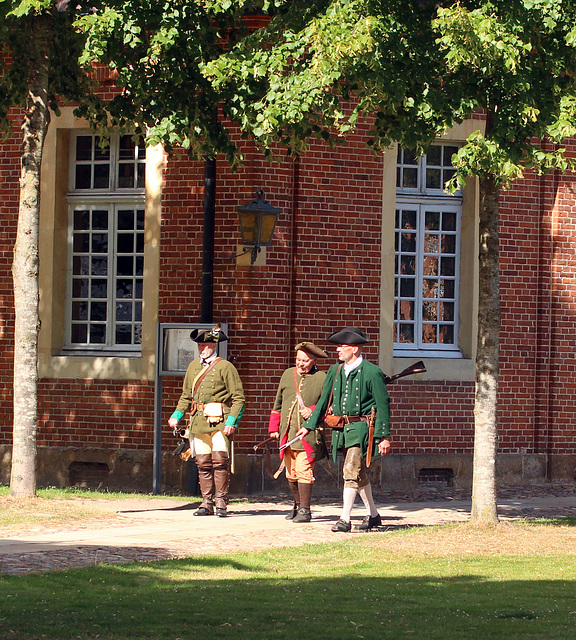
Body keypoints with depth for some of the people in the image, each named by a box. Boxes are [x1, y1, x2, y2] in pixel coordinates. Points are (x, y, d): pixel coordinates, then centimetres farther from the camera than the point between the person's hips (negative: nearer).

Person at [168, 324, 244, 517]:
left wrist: (231, 421, -15)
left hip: (220, 422, -5)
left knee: (220, 460, -11)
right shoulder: (193, 366, 16)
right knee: (203, 463, 4)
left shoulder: (225, 367, -1)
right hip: (198, 421, 5)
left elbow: (238, 398, -4)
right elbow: (186, 396, 23)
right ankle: (207, 503, 8)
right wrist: (176, 415, 8)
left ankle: (221, 502, -6)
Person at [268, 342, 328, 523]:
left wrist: (313, 411, -15)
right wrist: (274, 428, 20)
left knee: (304, 471, -13)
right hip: (287, 433, 5)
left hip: (309, 435, -5)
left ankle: (305, 510, -9)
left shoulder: (322, 378, 1)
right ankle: (298, 505, 27)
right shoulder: (288, 375, 15)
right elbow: (278, 403, 23)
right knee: (291, 473, 10)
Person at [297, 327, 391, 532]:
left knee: (351, 472, -15)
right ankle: (373, 515, 27)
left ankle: (345, 519, -16)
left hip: (361, 428, -7)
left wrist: (383, 436, -11)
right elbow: (324, 400, 19)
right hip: (341, 429, 7)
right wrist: (309, 425, 14)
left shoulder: (372, 372, -8)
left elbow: (383, 405, -8)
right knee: (359, 474, 15)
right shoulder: (335, 371, 11)